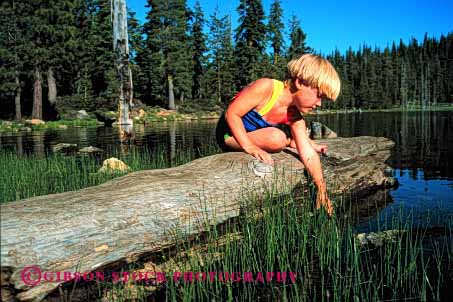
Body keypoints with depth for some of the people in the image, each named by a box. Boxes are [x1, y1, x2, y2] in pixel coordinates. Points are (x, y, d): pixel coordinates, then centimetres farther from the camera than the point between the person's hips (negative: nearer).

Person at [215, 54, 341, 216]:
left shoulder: (296, 117, -11)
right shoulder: (265, 87, -30)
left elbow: (309, 155, -10)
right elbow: (232, 113, -29)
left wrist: (321, 189, -12)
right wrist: (249, 146, -37)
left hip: (254, 132, 7)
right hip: (231, 133, -6)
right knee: (277, 139, -30)